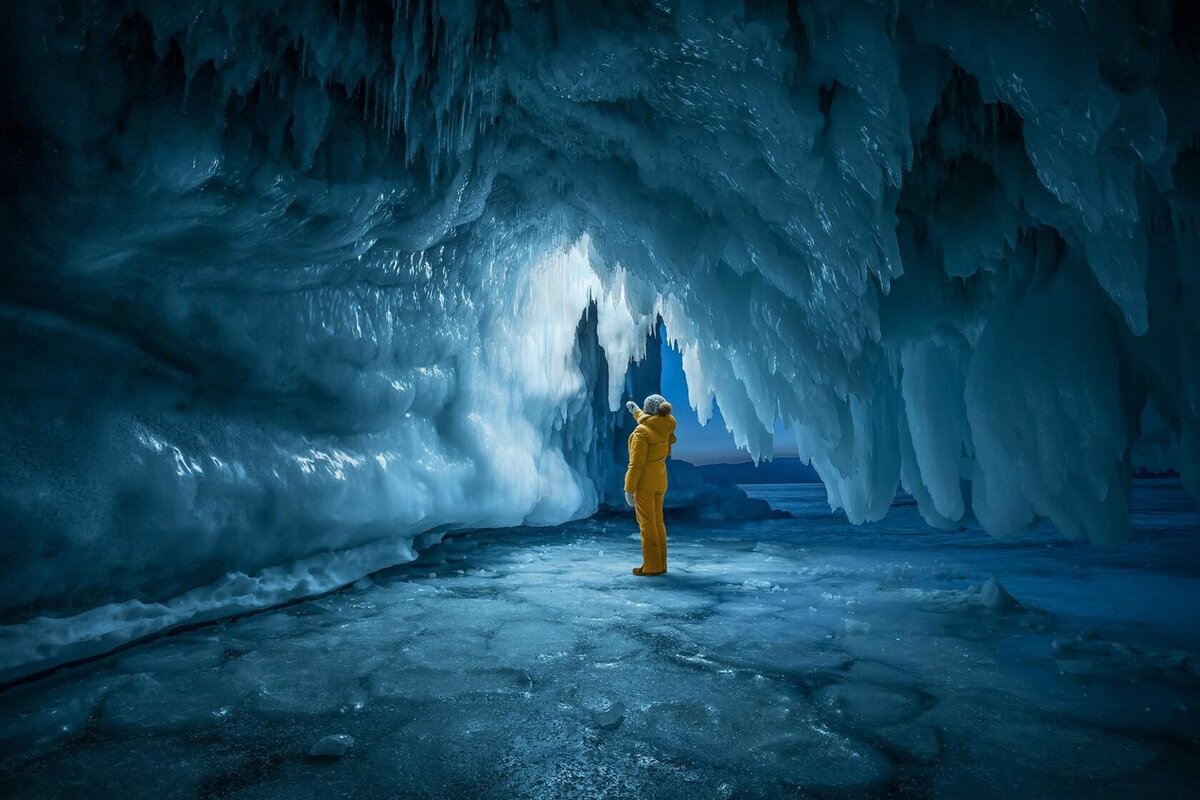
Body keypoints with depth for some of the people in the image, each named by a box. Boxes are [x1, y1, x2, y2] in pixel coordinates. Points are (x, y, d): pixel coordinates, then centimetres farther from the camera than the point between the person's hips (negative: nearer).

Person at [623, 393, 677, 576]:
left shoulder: (641, 431, -18)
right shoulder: (665, 427, 4)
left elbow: (636, 463, -20)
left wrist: (629, 488, -15)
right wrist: (635, 411, 43)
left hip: (645, 482, -8)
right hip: (659, 481, 8)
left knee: (647, 523, -1)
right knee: (658, 522, 14)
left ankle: (651, 566, 4)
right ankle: (660, 564, 20)